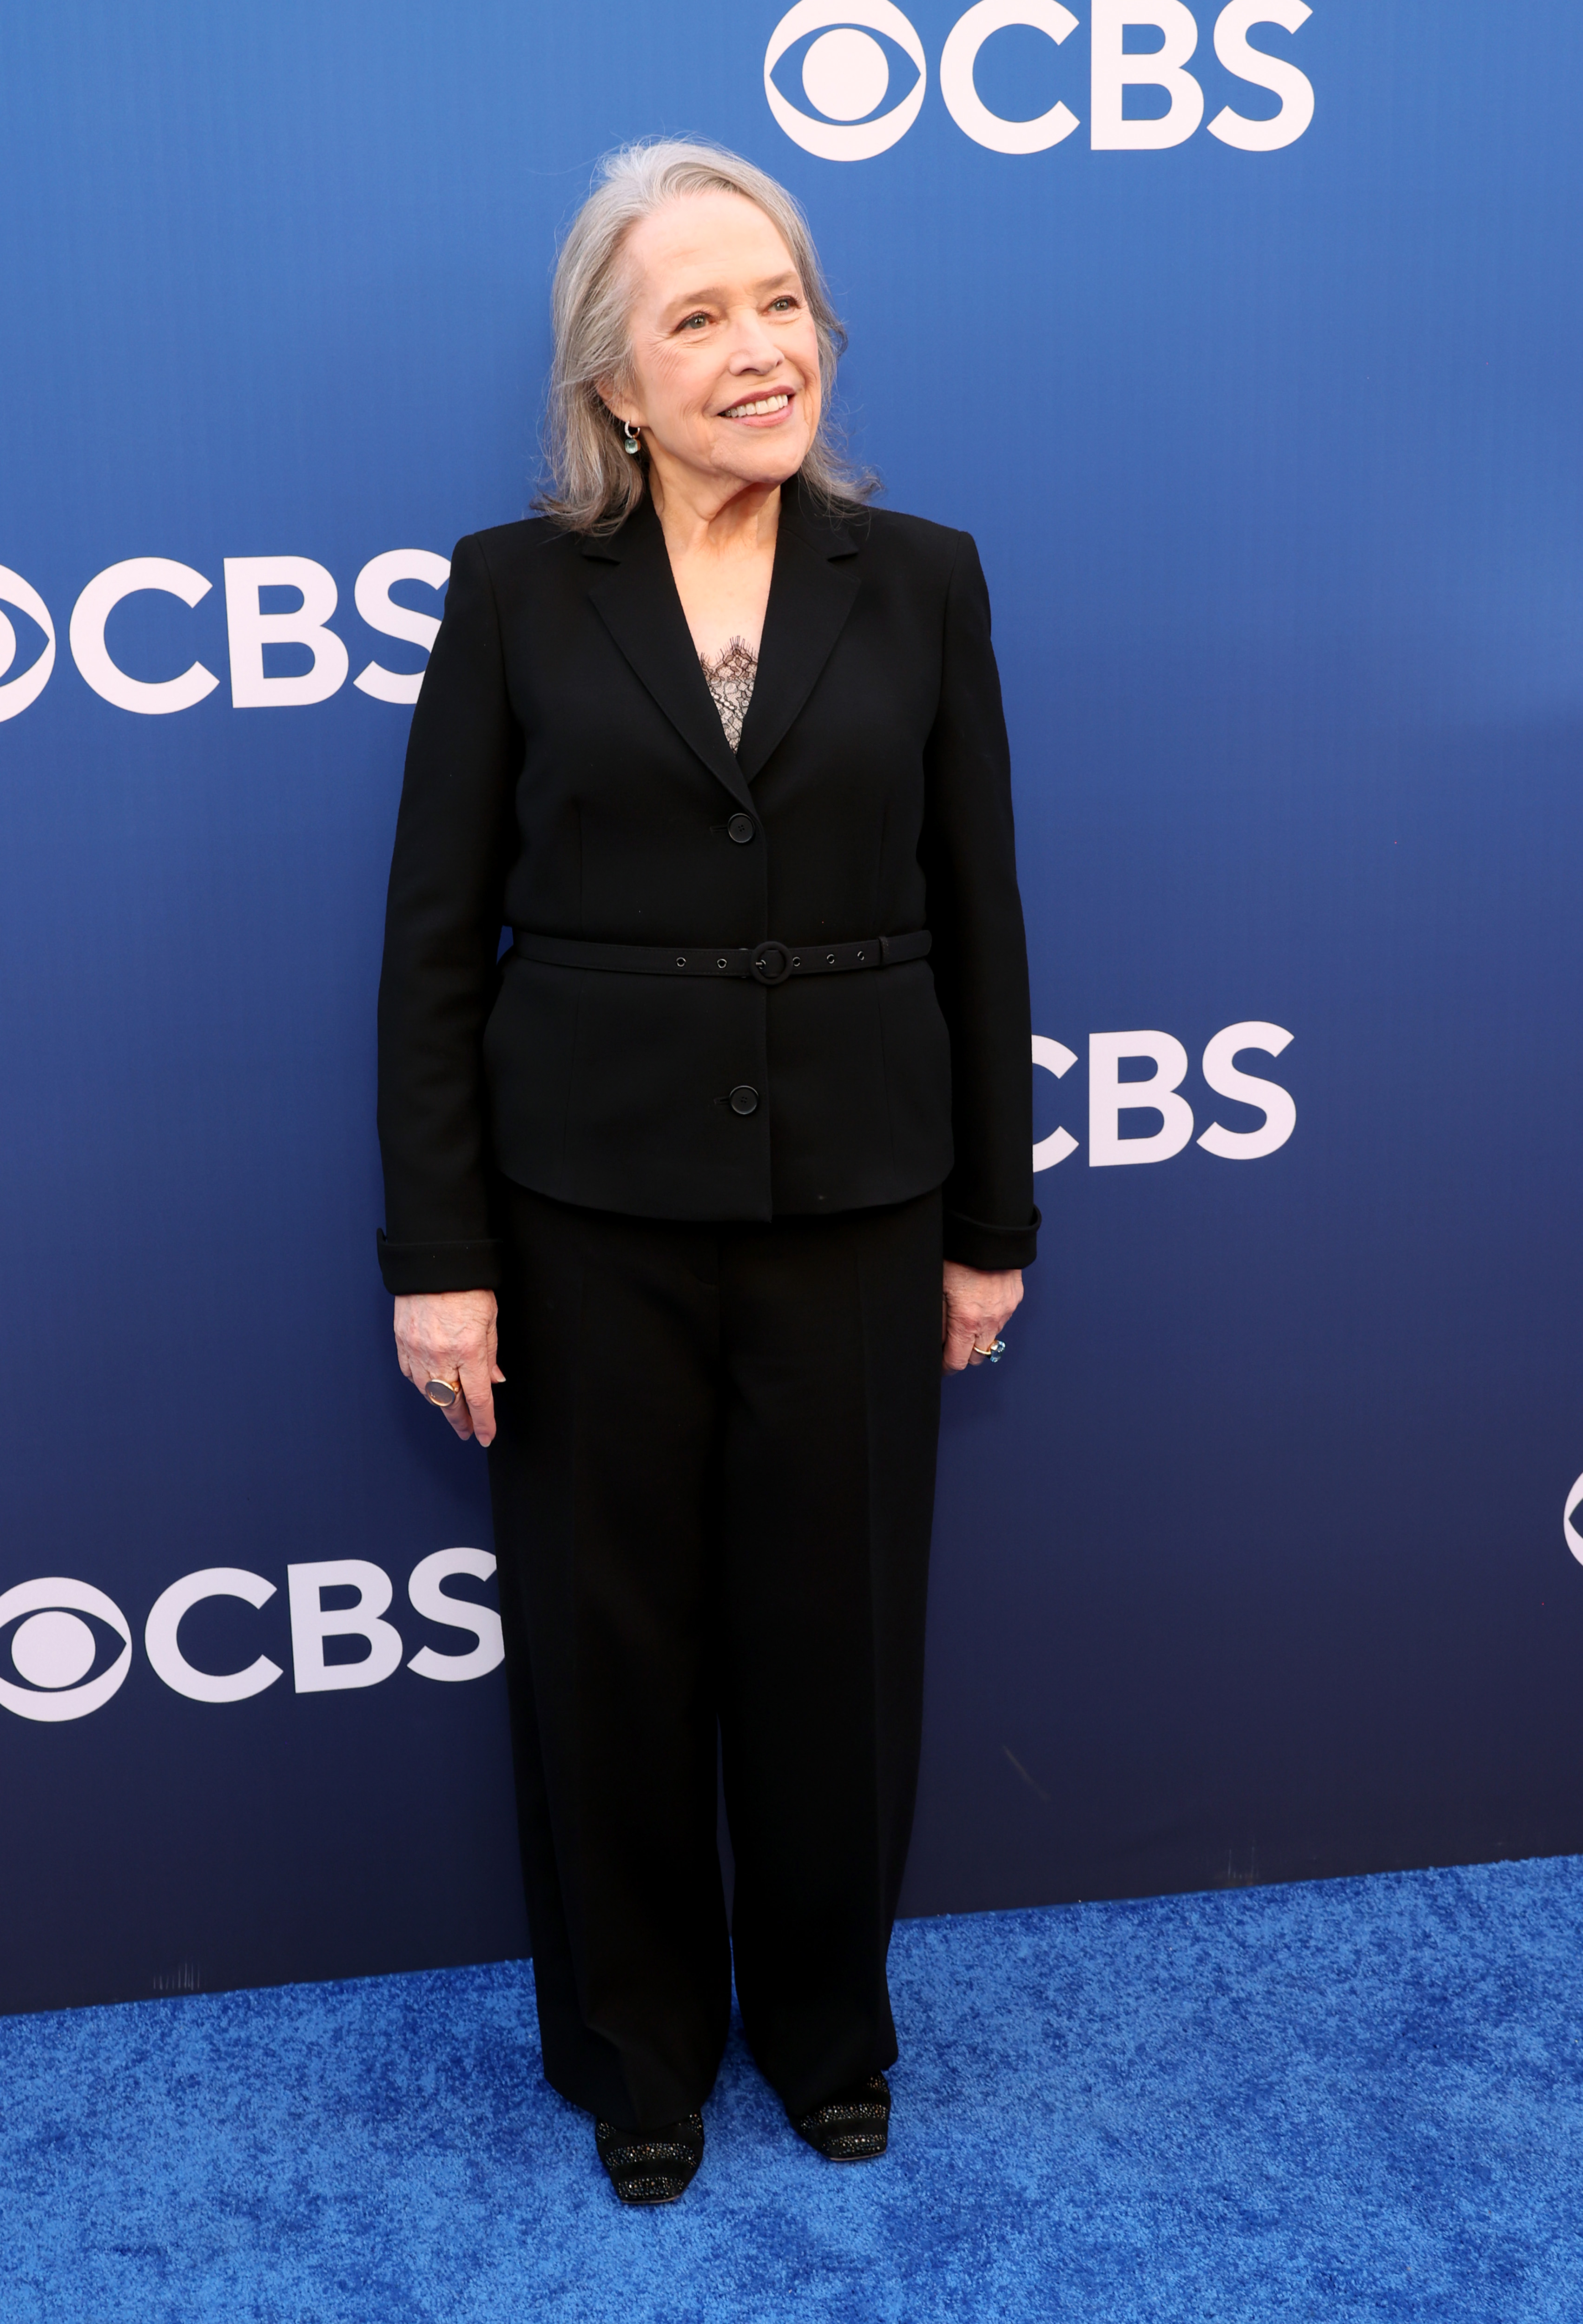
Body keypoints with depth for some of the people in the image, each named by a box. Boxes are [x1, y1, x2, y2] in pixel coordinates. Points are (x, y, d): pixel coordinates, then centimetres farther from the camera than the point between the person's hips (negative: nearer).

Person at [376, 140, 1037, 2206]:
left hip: (853, 1203, 1)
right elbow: (435, 938, -2)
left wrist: (991, 1225, 5)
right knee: (606, 1643, 10)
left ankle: (829, 2027, 38)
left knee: (834, 1630, 12)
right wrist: (437, 1254, -6)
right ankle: (637, 2051, 35)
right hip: (589, 1210, -1)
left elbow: (977, 923, 5)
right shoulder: (517, 590, -1)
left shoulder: (920, 580, 3)